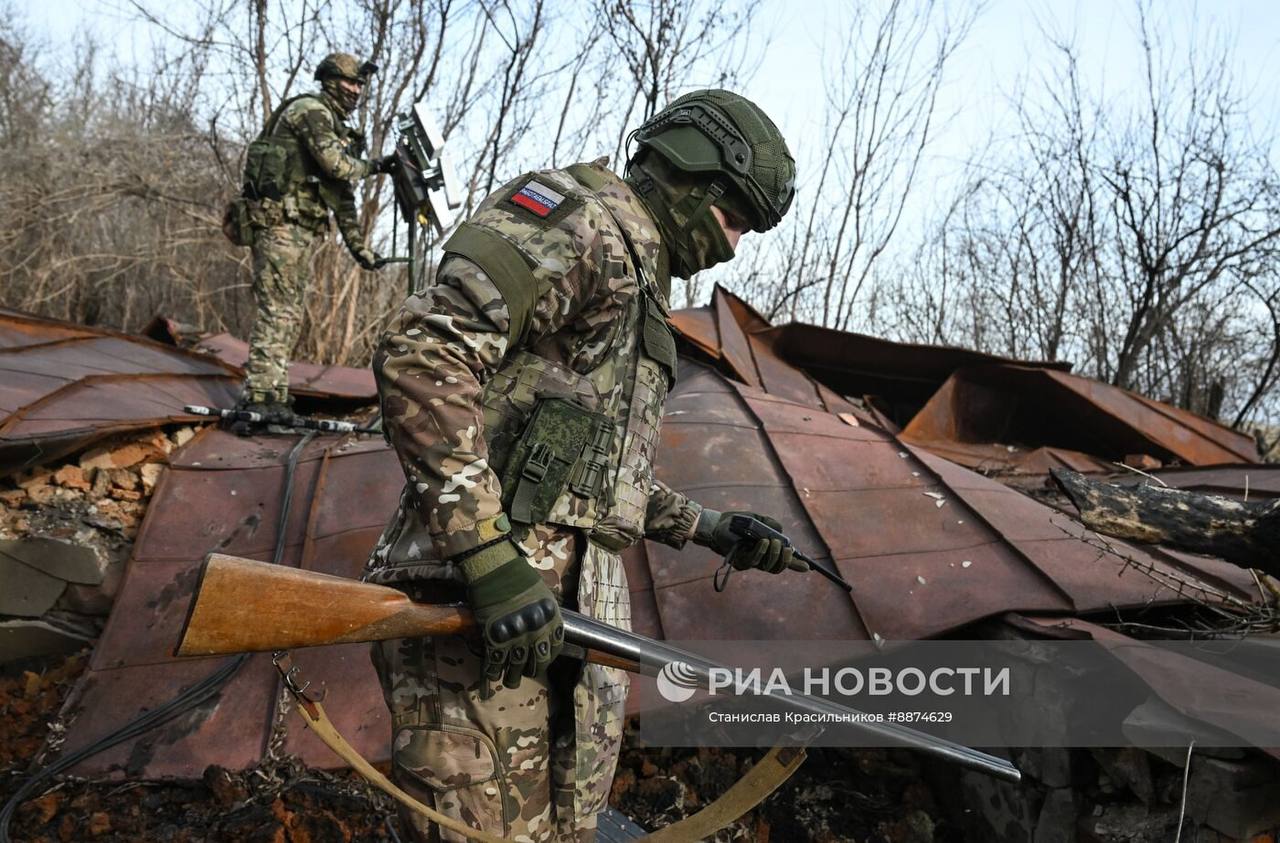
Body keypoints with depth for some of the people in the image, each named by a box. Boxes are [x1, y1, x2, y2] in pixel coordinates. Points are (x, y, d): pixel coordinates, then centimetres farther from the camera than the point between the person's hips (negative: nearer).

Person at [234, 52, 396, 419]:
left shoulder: (337, 127, 24)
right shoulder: (310, 110, -4)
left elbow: (342, 197, 24)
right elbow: (336, 164, -19)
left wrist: (360, 249, 21)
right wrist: (373, 166, 0)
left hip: (300, 230, 10)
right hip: (279, 222, -10)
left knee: (289, 315, 8)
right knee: (277, 312, -13)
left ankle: (273, 395, 12)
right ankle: (259, 396, -13)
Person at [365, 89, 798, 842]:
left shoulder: (641, 288, 25)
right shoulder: (585, 216, -5)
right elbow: (422, 355, -21)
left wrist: (716, 532, 30)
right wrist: (493, 558, -26)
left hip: (577, 619, 10)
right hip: (478, 610, -9)